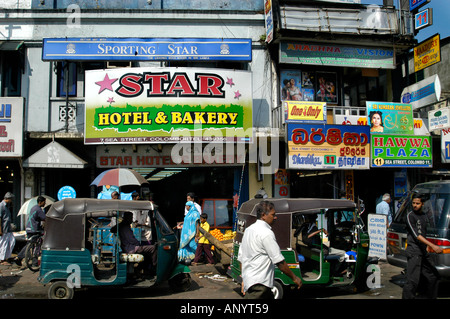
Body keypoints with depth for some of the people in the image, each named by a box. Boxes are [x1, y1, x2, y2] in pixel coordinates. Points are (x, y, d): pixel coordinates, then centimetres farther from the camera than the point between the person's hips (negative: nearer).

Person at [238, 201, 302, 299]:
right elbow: (279, 261, -15)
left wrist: (244, 280, 23)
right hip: (258, 283, -10)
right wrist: (294, 278, -5)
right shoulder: (266, 233, -14)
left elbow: (241, 257, 19)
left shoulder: (248, 230, 14)